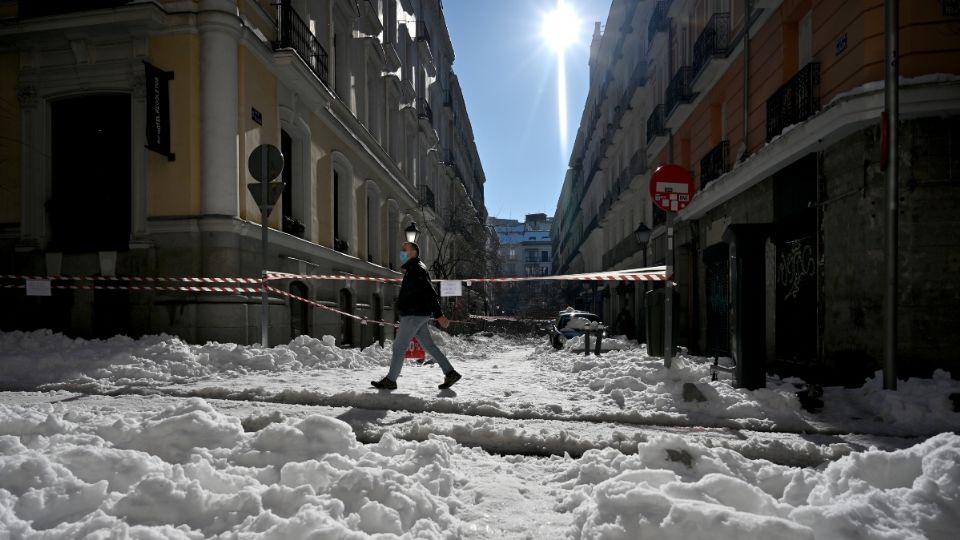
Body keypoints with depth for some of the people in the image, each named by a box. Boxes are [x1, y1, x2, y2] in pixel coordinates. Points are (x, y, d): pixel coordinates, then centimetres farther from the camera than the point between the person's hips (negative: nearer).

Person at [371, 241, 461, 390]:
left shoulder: (416, 270, -13)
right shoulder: (412, 270, 20)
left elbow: (430, 293, -20)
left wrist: (439, 315, -24)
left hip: (414, 315, -10)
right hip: (419, 315, 10)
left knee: (399, 347, -2)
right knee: (429, 346, 9)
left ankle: (390, 380, 6)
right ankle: (450, 373, 9)